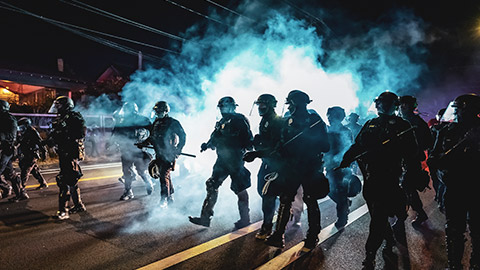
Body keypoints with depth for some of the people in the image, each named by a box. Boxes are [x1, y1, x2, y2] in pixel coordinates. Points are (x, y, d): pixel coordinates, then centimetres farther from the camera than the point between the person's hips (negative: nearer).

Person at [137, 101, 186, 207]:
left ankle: (164, 200, -9)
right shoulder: (156, 122, 14)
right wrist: (142, 143, 10)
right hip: (159, 154, 7)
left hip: (168, 154, -7)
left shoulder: (172, 122, -6)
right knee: (165, 175, 13)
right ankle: (170, 197, 26)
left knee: (164, 176, -13)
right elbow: (152, 137, 23)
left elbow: (182, 136, -5)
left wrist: (178, 150, -11)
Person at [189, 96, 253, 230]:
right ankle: (205, 217, 13)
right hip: (222, 159, 8)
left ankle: (245, 219, 16)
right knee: (212, 185, 6)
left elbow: (248, 138, -12)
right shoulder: (222, 122, 16)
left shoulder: (239, 120, -7)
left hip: (235, 160, -8)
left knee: (239, 189, 0)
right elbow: (215, 139, 20)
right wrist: (207, 145, 4)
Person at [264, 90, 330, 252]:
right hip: (291, 168, 5)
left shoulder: (315, 121, -6)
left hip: (310, 170, -4)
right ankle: (278, 236, 12)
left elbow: (325, 147, -9)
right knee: (285, 200, 4)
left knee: (311, 203, 5)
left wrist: (309, 139, -21)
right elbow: (283, 144, 14)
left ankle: (312, 238, 20)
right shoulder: (289, 121, 9)